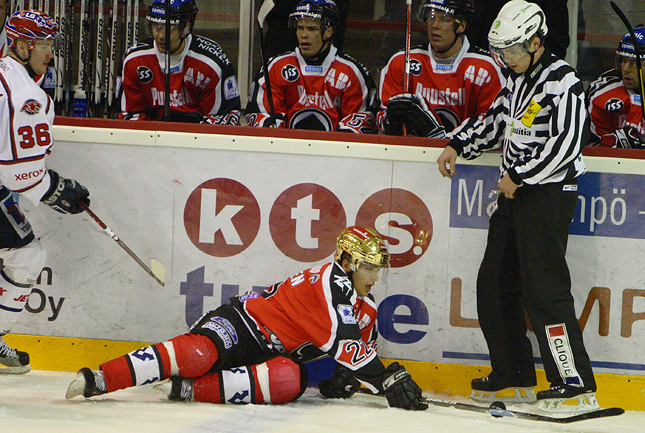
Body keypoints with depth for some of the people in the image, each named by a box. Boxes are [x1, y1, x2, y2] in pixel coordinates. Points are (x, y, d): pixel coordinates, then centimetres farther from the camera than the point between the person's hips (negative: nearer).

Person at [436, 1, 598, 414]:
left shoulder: (562, 81, -15)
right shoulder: (519, 79, 14)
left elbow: (567, 144, -22)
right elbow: (497, 120, 30)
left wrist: (519, 176, -16)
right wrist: (458, 146, 19)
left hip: (550, 193, -10)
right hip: (516, 193, 10)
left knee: (543, 287, -15)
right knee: (494, 284, 11)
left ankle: (577, 384, -14)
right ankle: (515, 378, 19)